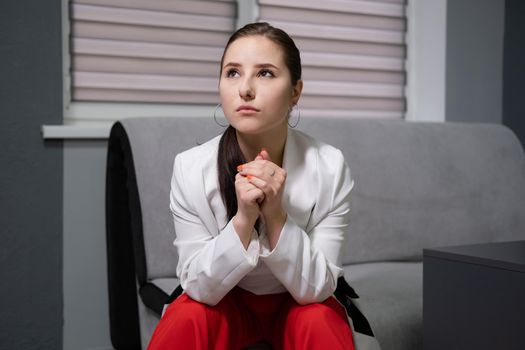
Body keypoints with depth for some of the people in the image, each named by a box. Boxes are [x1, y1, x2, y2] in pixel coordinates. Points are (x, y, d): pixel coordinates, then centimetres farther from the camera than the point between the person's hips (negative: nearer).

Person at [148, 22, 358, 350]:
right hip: (224, 299, 0)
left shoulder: (329, 166, -22)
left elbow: (315, 288, -19)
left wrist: (275, 216, -35)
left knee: (320, 321, -30)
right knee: (187, 318, -30)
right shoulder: (191, 167, -22)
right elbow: (201, 286, -18)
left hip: (299, 303, 1)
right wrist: (243, 219, -35)